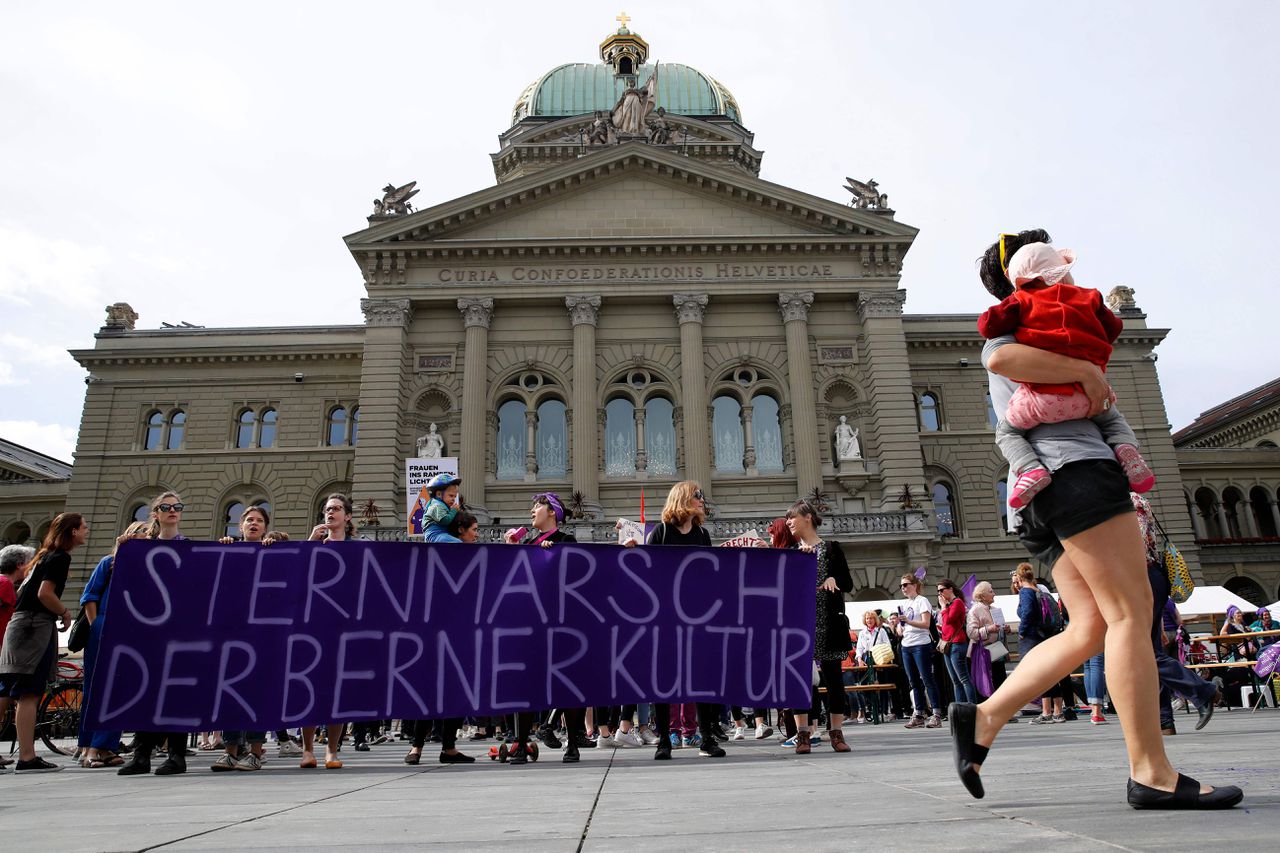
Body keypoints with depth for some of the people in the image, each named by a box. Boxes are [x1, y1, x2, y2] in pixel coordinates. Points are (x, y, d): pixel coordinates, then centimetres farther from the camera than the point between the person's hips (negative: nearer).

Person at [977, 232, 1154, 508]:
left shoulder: (1022, 301, 7)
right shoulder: (1087, 297, 19)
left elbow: (989, 324, -2)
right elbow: (1113, 327, 25)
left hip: (1042, 397, -4)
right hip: (1088, 396, 4)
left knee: (1006, 430, 17)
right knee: (1113, 420, 33)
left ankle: (1030, 469, -12)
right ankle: (1126, 448, -1)